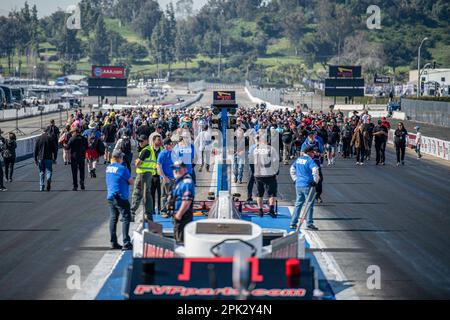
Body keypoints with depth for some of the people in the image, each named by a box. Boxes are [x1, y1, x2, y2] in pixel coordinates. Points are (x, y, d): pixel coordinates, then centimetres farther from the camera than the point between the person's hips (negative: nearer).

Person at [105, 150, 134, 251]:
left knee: (113, 219, 12)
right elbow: (132, 182, -7)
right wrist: (131, 179, 13)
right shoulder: (122, 168, -14)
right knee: (126, 218, -4)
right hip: (121, 197, -7)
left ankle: (113, 242, 13)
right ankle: (126, 243, -11)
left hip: (110, 197, 7)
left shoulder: (108, 168, 6)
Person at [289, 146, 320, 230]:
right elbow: (315, 170, -26)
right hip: (307, 185, -7)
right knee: (309, 204, 2)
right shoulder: (309, 160, -11)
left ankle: (293, 223, 16)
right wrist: (315, 181, -18)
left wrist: (295, 179, 24)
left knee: (298, 204, 15)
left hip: (298, 185, 7)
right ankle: (309, 223, 3)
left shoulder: (298, 159, 12)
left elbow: (292, 169, 21)